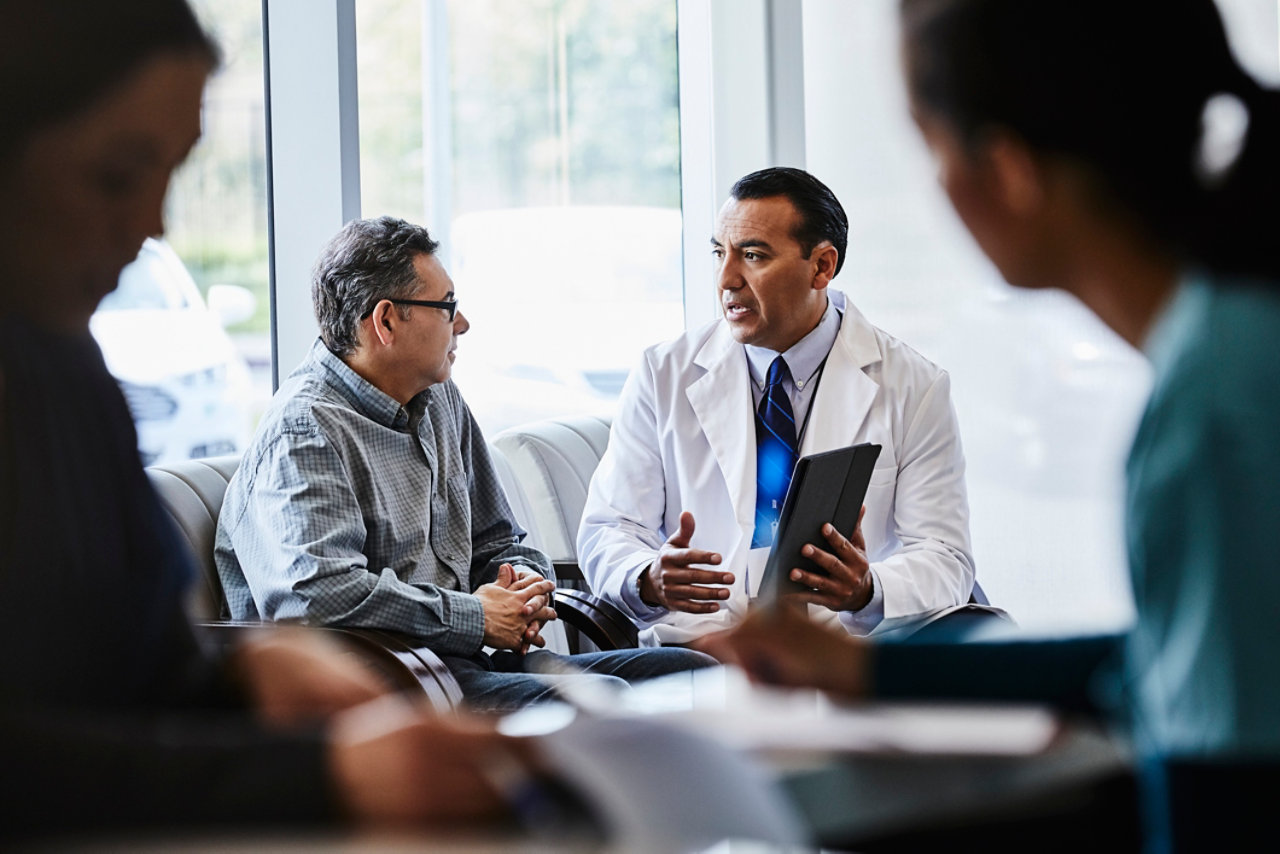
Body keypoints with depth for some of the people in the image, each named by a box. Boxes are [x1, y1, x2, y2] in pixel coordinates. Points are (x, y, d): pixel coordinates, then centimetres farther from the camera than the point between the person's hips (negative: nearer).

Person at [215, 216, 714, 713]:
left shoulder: (441, 401, 21)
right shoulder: (304, 430, -10)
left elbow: (495, 541, 31)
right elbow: (315, 592, -27)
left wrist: (523, 584, 4)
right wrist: (476, 619, -16)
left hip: (463, 662, 9)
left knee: (692, 672, -7)